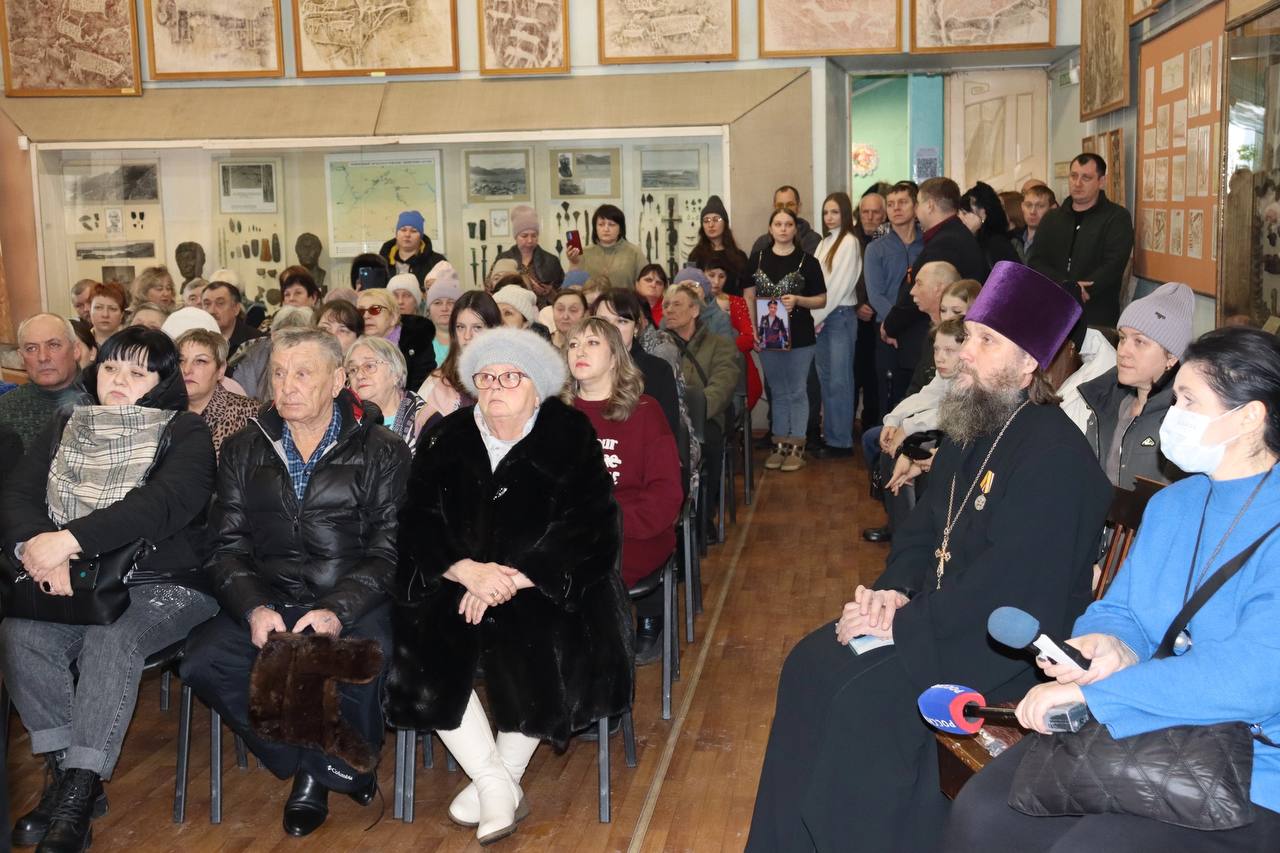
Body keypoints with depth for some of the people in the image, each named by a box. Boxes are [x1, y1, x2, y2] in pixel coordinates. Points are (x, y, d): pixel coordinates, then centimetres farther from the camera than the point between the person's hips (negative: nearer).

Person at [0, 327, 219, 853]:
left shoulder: (185, 433, -1)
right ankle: (64, 773, -14)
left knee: (111, 641, -32)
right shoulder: (65, 427, 15)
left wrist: (70, 538, -28)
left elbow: (164, 503, -19)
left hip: (165, 585, -4)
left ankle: (80, 794, -26)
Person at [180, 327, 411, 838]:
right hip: (267, 601, 4)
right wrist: (254, 607, -14)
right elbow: (227, 547, 6)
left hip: (352, 604, -3)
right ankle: (334, 772, -8)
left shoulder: (383, 452, 4)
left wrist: (338, 610, -20)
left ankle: (314, 774, -2)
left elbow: (389, 551, -4)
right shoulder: (243, 452, 14)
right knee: (202, 662, -24)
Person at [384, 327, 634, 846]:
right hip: (458, 581, 3)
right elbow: (419, 522, 1)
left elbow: (588, 529, -10)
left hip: (546, 583, -3)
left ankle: (501, 778, -6)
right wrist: (469, 571, -19)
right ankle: (495, 782, -10)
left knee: (543, 654, -30)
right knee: (421, 651, -22)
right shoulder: (447, 439, 9)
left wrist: (511, 579, -20)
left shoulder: (570, 436, 0)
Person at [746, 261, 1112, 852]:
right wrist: (894, 590, -4)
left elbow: (1009, 585, -25)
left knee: (868, 695, -26)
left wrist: (904, 624, -22)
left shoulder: (1054, 454, -19)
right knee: (810, 664, -4)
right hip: (944, 613, 9)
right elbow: (923, 526, 16)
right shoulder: (972, 430, 11)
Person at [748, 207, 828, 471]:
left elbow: (822, 300, 0)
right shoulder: (757, 259, 5)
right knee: (777, 391, 11)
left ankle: (796, 447, 10)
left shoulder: (807, 261, -2)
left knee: (797, 391, 3)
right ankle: (780, 445, 19)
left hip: (799, 337, -3)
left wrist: (797, 300, -17)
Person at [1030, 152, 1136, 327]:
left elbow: (1113, 266, -11)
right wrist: (1067, 286, -15)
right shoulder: (1051, 219, 14)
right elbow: (1035, 262, 3)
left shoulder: (1117, 218, 1)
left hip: (1098, 319, -3)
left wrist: (1074, 293, -22)